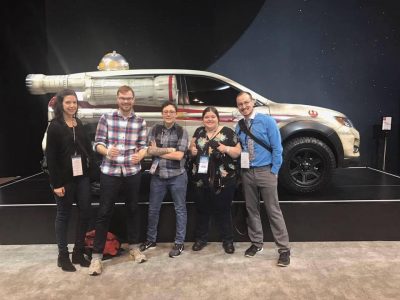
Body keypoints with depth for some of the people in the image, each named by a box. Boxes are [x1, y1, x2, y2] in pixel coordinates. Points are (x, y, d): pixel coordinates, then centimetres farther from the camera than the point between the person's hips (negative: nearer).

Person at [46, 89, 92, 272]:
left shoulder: (80, 124, 11)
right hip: (64, 178, -5)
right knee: (63, 215, 7)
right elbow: (51, 156, -11)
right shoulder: (55, 126, -7)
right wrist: (56, 183, -15)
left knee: (85, 213, 7)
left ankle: (78, 252, 23)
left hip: (82, 176, 6)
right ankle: (63, 256, 21)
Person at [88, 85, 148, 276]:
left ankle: (134, 247, 32)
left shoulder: (140, 122, 4)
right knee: (104, 213, 2)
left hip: (132, 172, 2)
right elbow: (98, 143, -3)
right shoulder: (106, 118, -1)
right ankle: (97, 255, 13)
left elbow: (143, 146, 3)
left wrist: (140, 155, -20)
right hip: (109, 172, -2)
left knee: (132, 210, 15)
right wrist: (107, 151, -24)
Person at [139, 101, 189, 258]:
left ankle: (179, 243, 21)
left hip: (177, 176, -3)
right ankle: (151, 239, 32)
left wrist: (158, 151, -8)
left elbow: (179, 155, -14)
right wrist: (169, 150, -11)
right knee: (153, 209, 14)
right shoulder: (155, 129, 5)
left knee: (180, 209, 8)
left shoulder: (182, 131, -5)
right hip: (158, 176, 3)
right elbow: (150, 150, -4)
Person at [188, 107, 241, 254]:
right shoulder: (199, 132, 10)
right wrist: (192, 150, -3)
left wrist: (226, 149, -20)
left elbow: (238, 152, -1)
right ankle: (201, 239, 31)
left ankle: (228, 241, 24)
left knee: (223, 210, 7)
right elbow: (192, 147, 19)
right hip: (200, 179, 4)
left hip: (223, 180, -3)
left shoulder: (227, 132, -2)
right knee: (202, 210, 14)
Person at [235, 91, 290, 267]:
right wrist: (240, 169, 2)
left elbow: (277, 147, -8)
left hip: (265, 171, -4)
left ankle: (284, 249, 9)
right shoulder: (238, 127, 7)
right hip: (247, 173, 5)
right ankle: (256, 243, 29)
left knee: (273, 210, -1)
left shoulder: (267, 121, -5)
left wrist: (274, 171, -12)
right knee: (251, 210, 13)